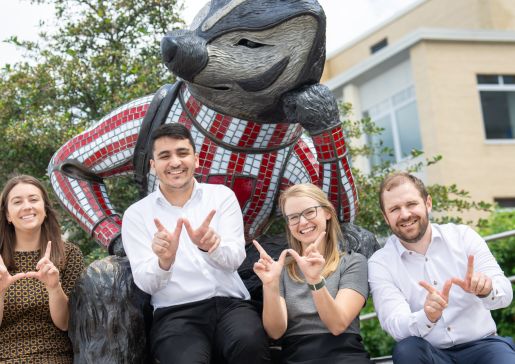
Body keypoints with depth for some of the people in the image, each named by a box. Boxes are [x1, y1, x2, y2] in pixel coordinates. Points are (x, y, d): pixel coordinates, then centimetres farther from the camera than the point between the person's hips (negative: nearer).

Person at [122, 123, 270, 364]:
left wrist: (211, 246, -26)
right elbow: (146, 283, -1)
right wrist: (164, 261, -25)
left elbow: (235, 258, -3)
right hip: (176, 314, -1)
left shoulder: (222, 196, 10)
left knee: (250, 343, -33)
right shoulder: (136, 214, 8)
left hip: (231, 304, 2)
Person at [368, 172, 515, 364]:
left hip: (480, 345, -1)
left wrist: (486, 289, -30)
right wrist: (427, 317, -36)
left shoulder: (463, 236, 2)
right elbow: (394, 325, -14)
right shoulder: (380, 263, -2)